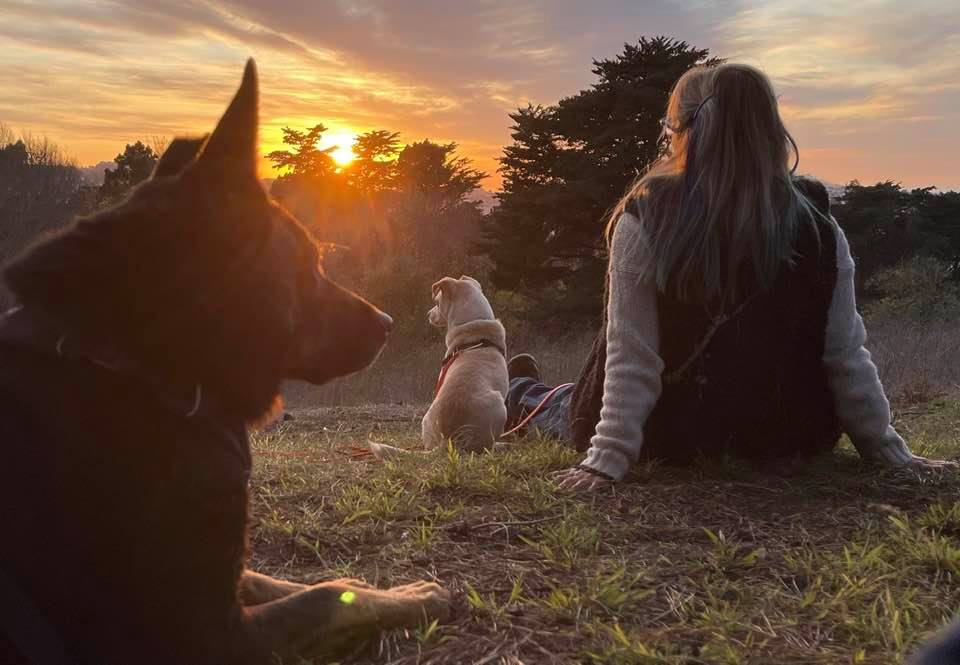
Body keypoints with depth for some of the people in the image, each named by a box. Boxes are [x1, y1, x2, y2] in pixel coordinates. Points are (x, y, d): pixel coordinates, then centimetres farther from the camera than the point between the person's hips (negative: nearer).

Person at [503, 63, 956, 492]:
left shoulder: (645, 219, -21)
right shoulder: (817, 226, -12)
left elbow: (630, 358, -22)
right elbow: (847, 358, -8)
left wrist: (608, 459, -17)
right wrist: (890, 451, 1)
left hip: (676, 439, -3)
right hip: (790, 440, 3)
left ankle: (523, 398, 57)